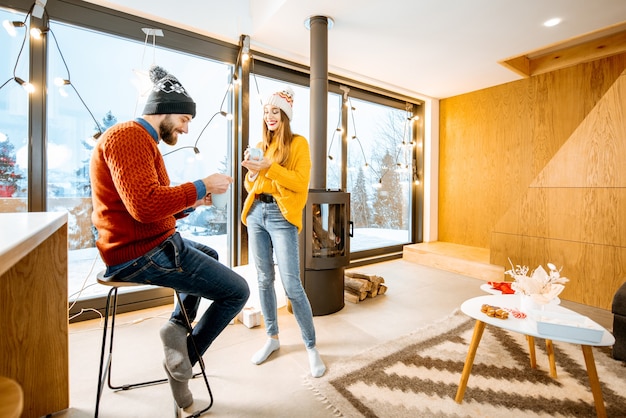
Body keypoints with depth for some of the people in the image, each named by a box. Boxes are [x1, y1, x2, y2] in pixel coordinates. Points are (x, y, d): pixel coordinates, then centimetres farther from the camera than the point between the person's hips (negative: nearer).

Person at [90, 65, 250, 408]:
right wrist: (201, 186, -19)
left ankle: (178, 323, 20)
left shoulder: (141, 140, 19)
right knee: (237, 290, -8)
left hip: (149, 244, 11)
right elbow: (145, 205, -30)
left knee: (209, 255, 32)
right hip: (142, 254, -11)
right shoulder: (129, 136, -14)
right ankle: (185, 356, 8)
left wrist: (192, 202, 5)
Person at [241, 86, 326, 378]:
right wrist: (252, 170, -3)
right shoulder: (260, 145, 18)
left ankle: (311, 347, 8)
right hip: (256, 213, 6)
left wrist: (270, 167, -17)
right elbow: (250, 186, 17)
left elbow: (301, 182, -10)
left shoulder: (298, 143, 2)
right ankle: (272, 338, 27)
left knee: (292, 285, -9)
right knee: (264, 279, 10)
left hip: (282, 216, -6)